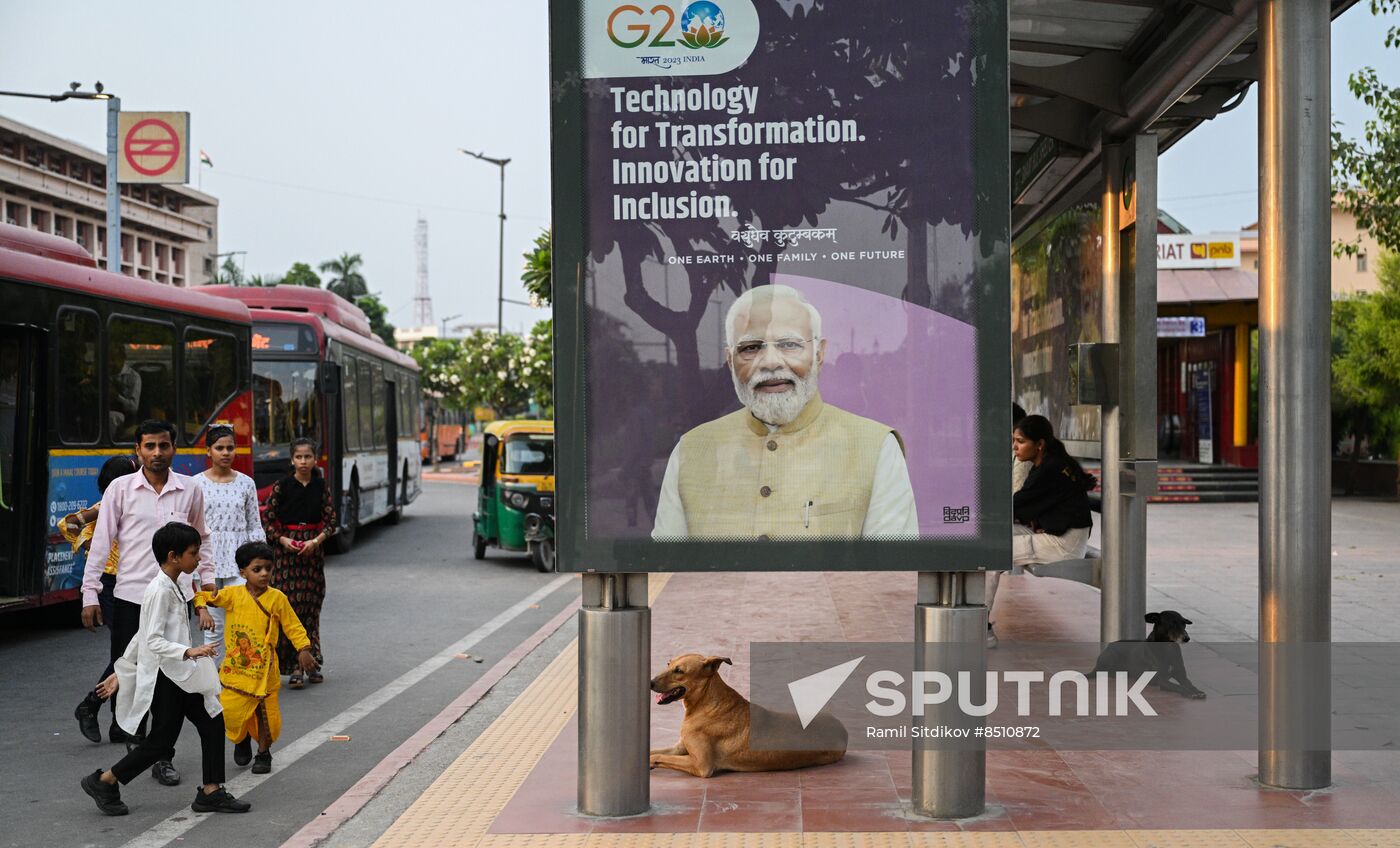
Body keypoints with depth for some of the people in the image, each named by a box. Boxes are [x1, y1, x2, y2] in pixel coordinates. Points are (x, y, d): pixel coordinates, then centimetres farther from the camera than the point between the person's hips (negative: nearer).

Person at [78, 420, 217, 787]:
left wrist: (208, 584, 15)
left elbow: (201, 541, 18)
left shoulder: (190, 490, 4)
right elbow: (101, 542, 1)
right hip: (129, 596, -1)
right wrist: (90, 595, -3)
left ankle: (163, 757, 9)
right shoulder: (121, 489, -1)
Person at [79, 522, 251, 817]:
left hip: (180, 677, 10)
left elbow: (143, 635, 18)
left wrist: (122, 672, 22)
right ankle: (103, 782, 12)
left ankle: (211, 792, 10)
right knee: (162, 739, -3)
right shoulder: (160, 590, -18)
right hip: (163, 678, -10)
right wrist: (189, 652, -36)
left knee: (211, 723, 5)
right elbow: (152, 640, -26)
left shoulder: (172, 587, 12)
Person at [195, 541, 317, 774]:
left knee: (266, 714, 5)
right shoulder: (233, 594, -4)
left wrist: (303, 649, -10)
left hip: (264, 669, 0)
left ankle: (263, 753, 27)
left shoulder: (277, 598, -4)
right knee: (230, 713, 1)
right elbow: (201, 597, 3)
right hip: (235, 667, 0)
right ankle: (242, 742, 32)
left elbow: (292, 626, 1)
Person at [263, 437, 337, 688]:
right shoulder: (282, 486, -3)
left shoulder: (320, 486, 4)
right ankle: (295, 667, -8)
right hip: (287, 552, -2)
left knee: (311, 606, 5)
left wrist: (316, 541, -10)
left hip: (313, 551, 3)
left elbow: (331, 520, 4)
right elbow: (268, 519, -1)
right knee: (290, 605, -8)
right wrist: (284, 540, -14)